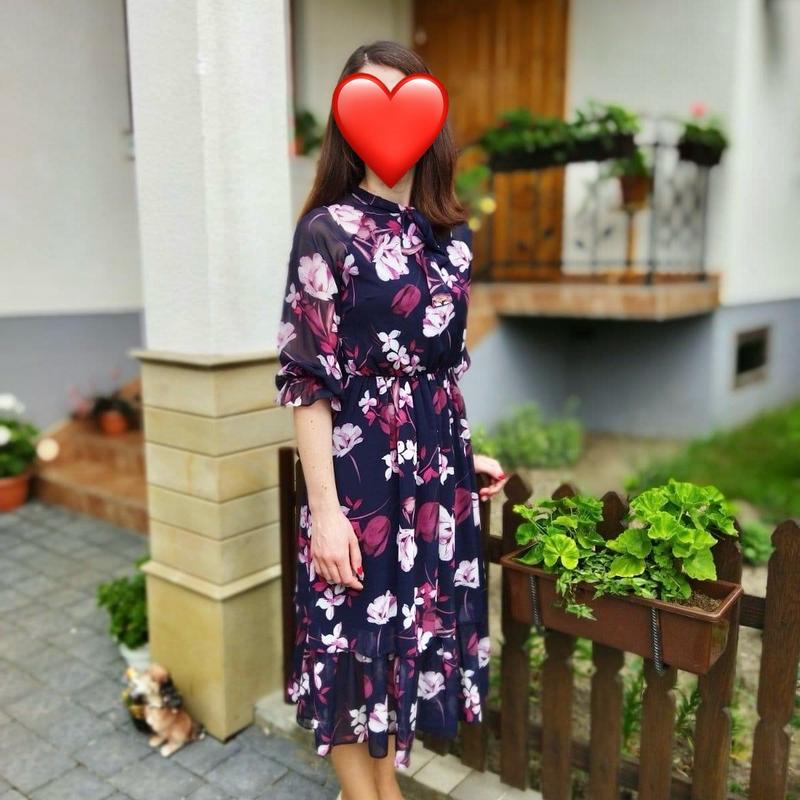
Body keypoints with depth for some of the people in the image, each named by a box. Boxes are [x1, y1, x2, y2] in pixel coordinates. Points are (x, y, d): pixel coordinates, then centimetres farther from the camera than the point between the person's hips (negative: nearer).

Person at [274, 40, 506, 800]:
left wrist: (466, 453, 16)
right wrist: (325, 506, -16)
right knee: (355, 636, 9)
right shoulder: (327, 230, -10)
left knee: (414, 624, 18)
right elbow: (307, 378, -13)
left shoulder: (450, 234, 7)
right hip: (358, 469, -6)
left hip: (435, 467, 6)